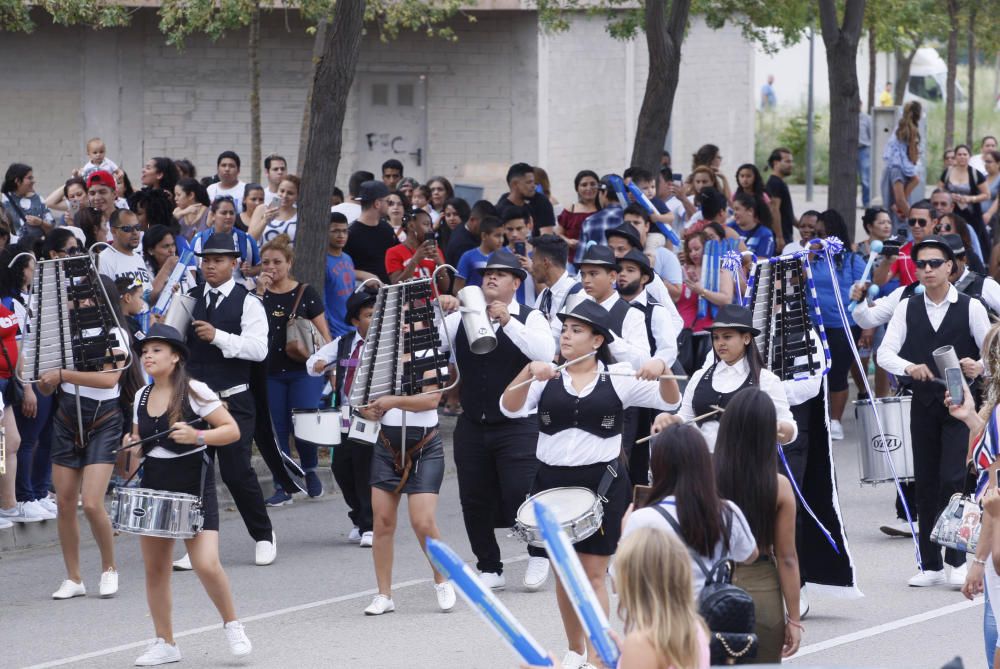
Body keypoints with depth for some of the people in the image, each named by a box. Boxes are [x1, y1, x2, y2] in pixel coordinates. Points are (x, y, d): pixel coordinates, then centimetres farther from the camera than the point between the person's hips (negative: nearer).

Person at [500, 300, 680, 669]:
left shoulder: (618, 379, -1)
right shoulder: (547, 377, 4)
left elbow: (669, 401, -6)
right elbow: (509, 407, -10)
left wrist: (664, 372, -27)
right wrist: (529, 372, -26)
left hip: (602, 483, -3)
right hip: (552, 480, 3)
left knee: (593, 574, -5)